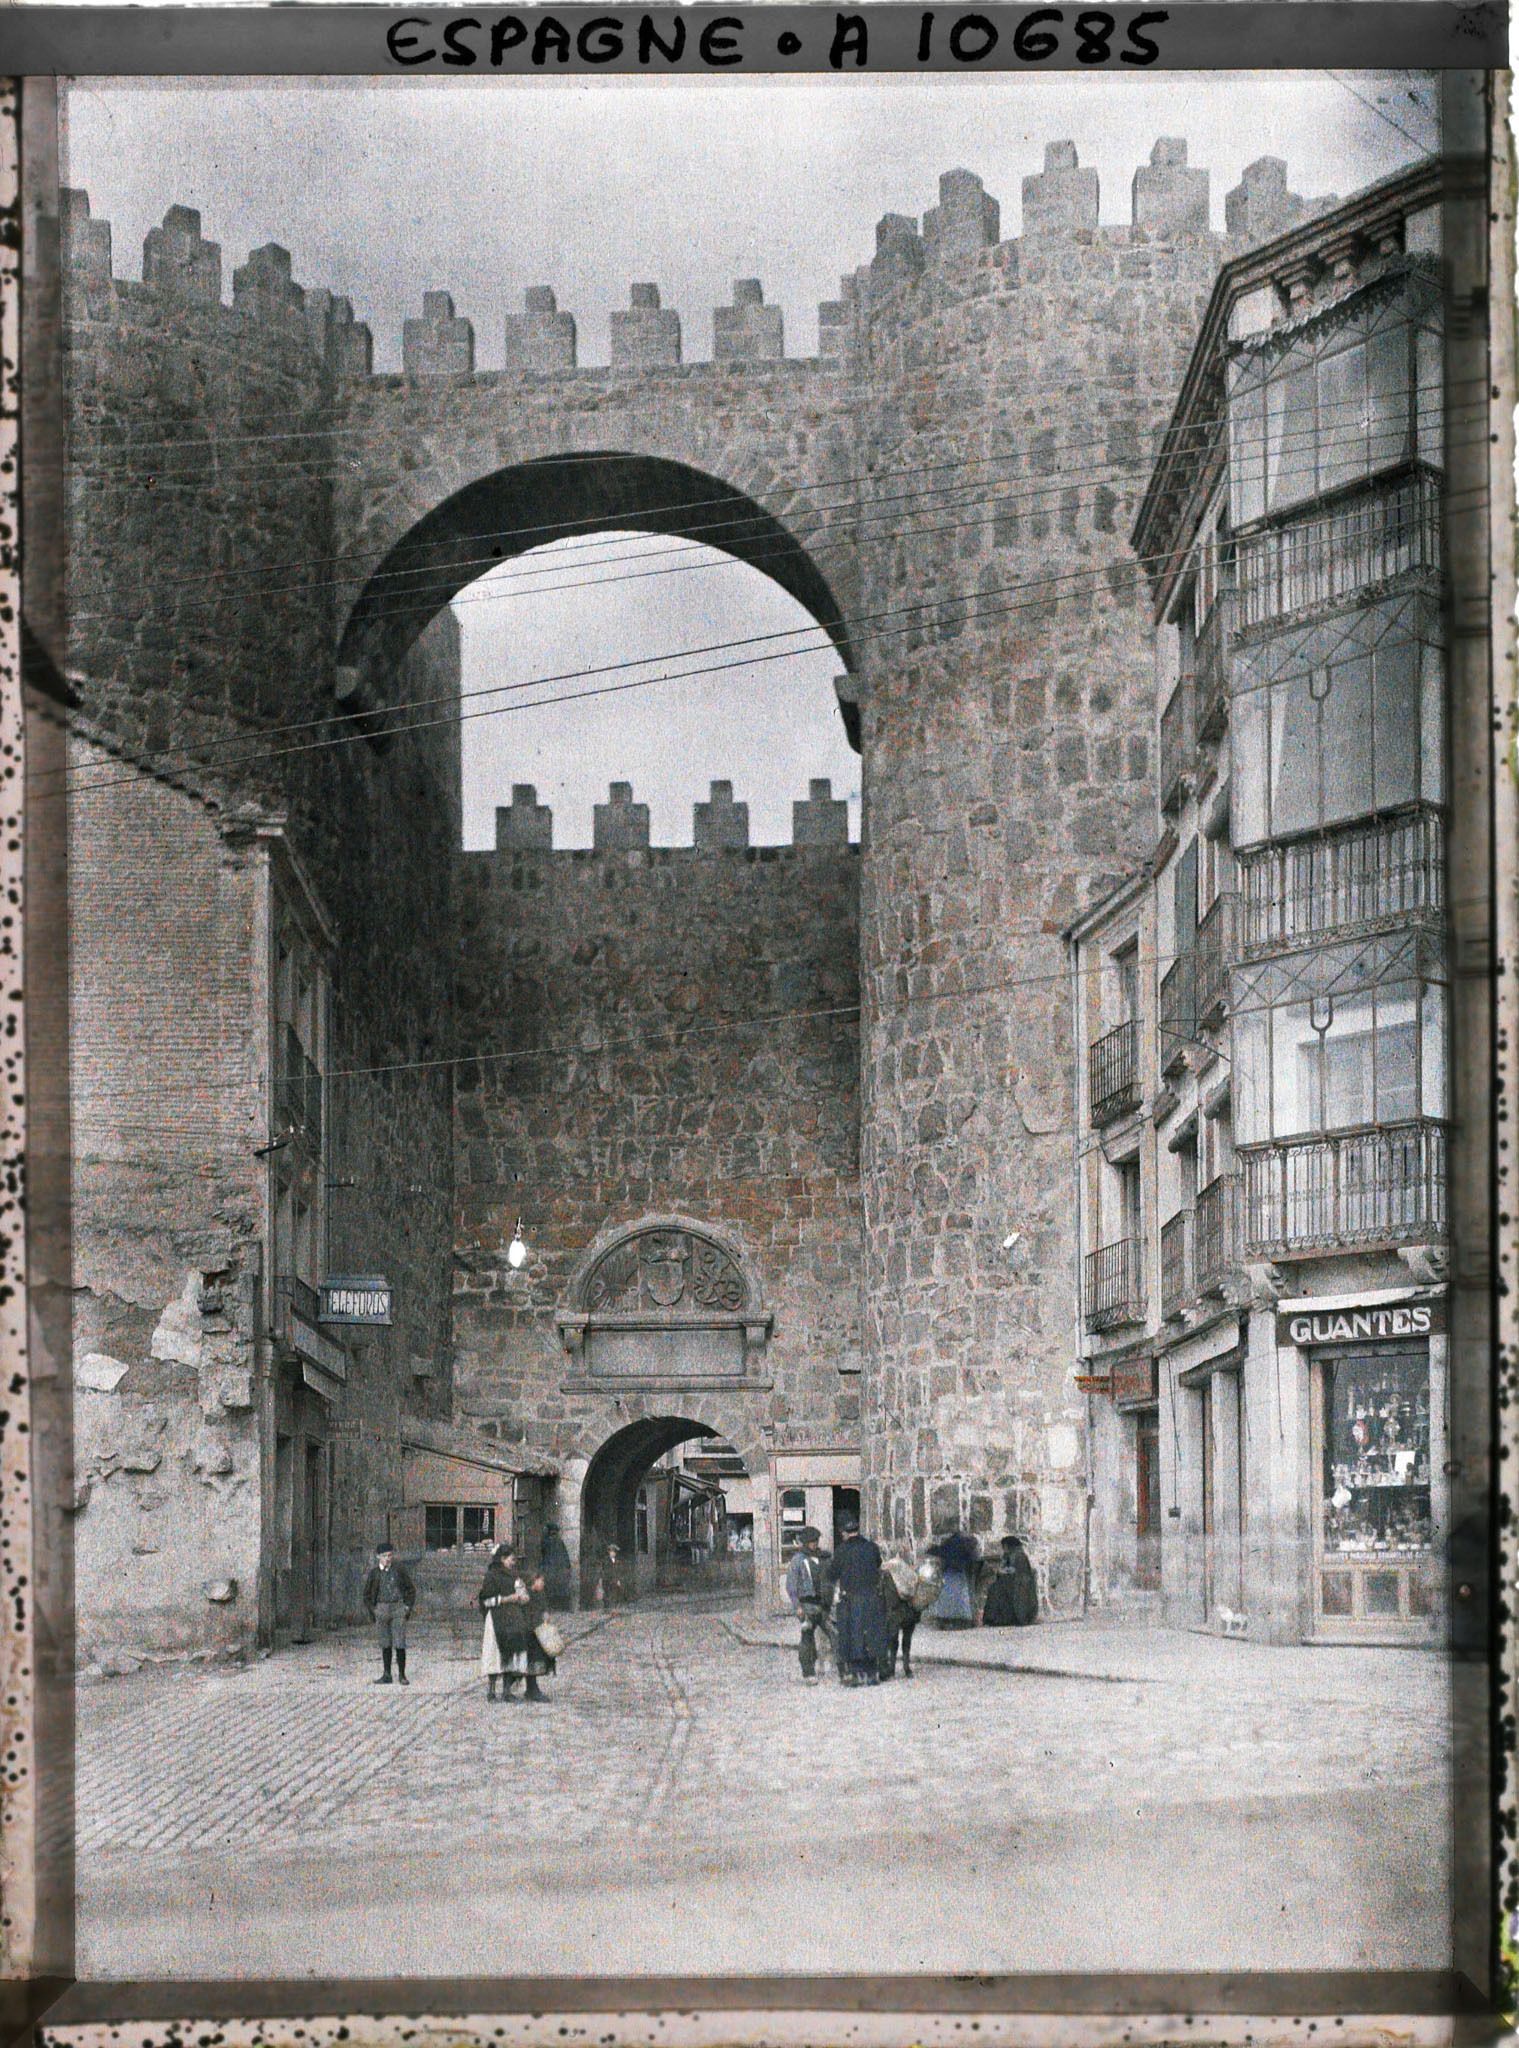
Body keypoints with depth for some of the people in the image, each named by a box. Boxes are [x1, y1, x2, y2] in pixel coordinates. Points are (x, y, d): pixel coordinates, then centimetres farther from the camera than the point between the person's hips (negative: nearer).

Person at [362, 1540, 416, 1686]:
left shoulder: (399, 1570, -1)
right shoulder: (374, 1572, 1)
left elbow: (411, 1590, 8)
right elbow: (367, 1594, 10)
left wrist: (408, 1607, 0)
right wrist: (371, 1612, 2)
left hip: (398, 1608, -2)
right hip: (381, 1609, 2)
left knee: (399, 1643, -6)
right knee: (385, 1644, 8)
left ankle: (402, 1675, 1)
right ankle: (386, 1675, 13)